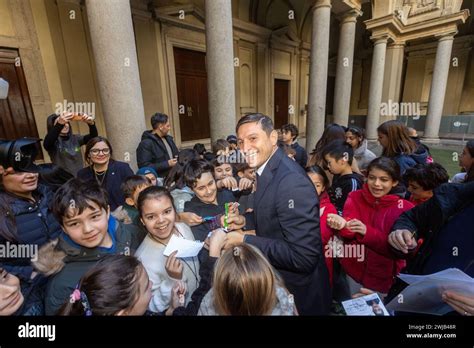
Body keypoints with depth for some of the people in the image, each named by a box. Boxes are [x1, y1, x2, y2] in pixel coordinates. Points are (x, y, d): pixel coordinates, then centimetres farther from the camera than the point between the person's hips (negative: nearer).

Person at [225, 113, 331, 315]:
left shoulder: (292, 181, -31)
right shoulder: (268, 170, -1)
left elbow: (303, 257, -31)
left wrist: (244, 241, -26)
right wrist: (247, 220, -3)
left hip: (296, 290, -8)